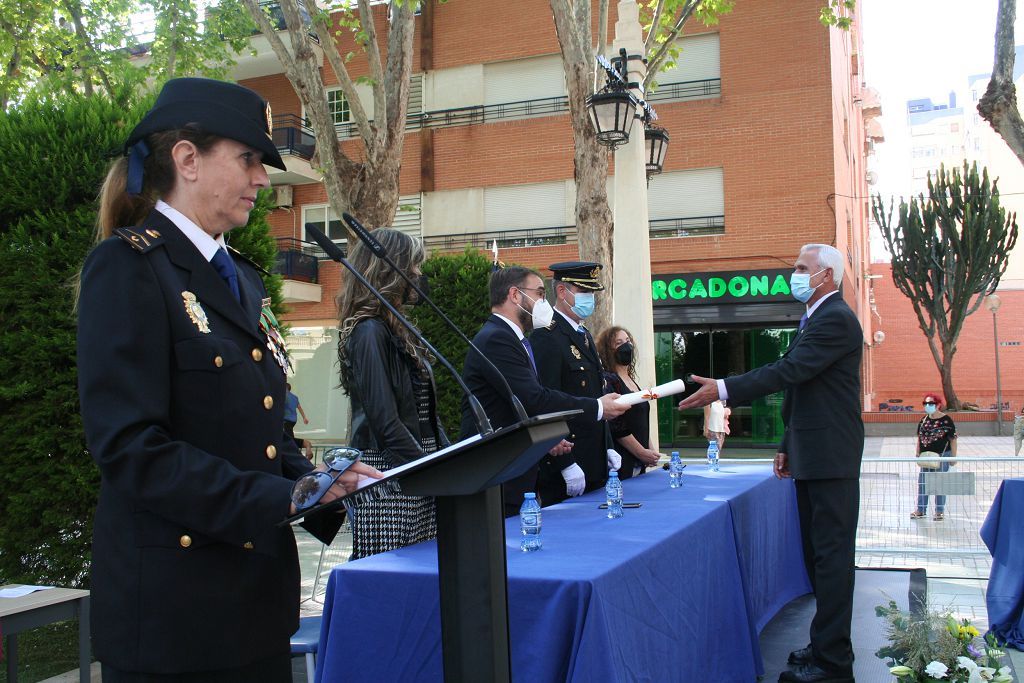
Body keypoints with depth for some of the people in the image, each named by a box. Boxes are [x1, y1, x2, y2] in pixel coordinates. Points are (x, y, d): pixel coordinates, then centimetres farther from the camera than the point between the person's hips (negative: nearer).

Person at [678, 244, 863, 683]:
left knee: (831, 553, -7)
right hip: (811, 457, 11)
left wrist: (724, 389, -27)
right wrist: (788, 446, 20)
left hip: (830, 458, -11)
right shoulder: (816, 318, 18)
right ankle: (826, 645, 25)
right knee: (818, 552, 15)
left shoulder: (836, 319, -15)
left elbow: (789, 370, -25)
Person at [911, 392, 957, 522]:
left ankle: (939, 511, 15)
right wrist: (917, 453, 10)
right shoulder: (924, 420, 7)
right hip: (925, 456, 5)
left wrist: (953, 457, -8)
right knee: (922, 482, 9)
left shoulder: (946, 420, -9)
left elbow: (953, 439, -7)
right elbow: (919, 437, 14)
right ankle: (921, 510, 20)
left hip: (942, 455, -5)